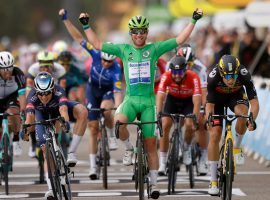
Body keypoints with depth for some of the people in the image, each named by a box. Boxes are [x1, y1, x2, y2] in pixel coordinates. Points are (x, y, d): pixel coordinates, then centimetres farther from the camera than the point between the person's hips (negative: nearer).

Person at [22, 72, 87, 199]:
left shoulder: (58, 92, -39)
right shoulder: (32, 96, -36)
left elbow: (63, 109, -55)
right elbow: (29, 116, -49)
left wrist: (65, 122, -75)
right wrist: (25, 130, -67)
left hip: (58, 109, -1)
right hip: (42, 113, 1)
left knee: (82, 111, -33)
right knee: (46, 150, -15)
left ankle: (72, 152, -29)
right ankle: (51, 188, -14)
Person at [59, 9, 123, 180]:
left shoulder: (116, 69, -31)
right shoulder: (96, 54, -24)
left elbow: (117, 91, -37)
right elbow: (79, 38, -23)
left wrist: (118, 108, -52)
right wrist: (66, 20, -28)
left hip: (108, 91, -2)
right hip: (93, 89, 2)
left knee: (105, 108, -39)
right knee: (93, 128, 0)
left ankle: (112, 135, -11)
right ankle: (93, 165, 7)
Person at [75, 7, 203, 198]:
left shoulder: (154, 49, 2)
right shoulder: (124, 49, 6)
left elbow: (179, 40, 0)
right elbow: (97, 44, 10)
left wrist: (194, 21, -7)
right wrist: (86, 25, 4)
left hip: (148, 100, 0)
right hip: (130, 99, 0)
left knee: (151, 143, 0)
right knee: (118, 122, -33)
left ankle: (154, 183, 11)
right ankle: (129, 148, -3)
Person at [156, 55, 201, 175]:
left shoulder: (193, 78, -35)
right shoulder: (166, 77, -31)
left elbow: (197, 101, -41)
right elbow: (160, 96, -39)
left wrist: (195, 118, -55)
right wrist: (158, 115, -53)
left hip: (188, 100, -1)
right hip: (172, 99, 1)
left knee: (189, 125, -25)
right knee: (165, 126, -16)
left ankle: (187, 148, 8)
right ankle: (162, 163, -9)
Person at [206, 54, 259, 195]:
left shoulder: (244, 75, -35)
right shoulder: (213, 77, -36)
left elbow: (254, 102, -34)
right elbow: (209, 104, -33)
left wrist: (252, 120, -50)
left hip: (236, 96, 0)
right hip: (217, 98, 0)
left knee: (243, 113, -34)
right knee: (214, 135, -13)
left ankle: (236, 147, -6)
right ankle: (213, 180, -6)